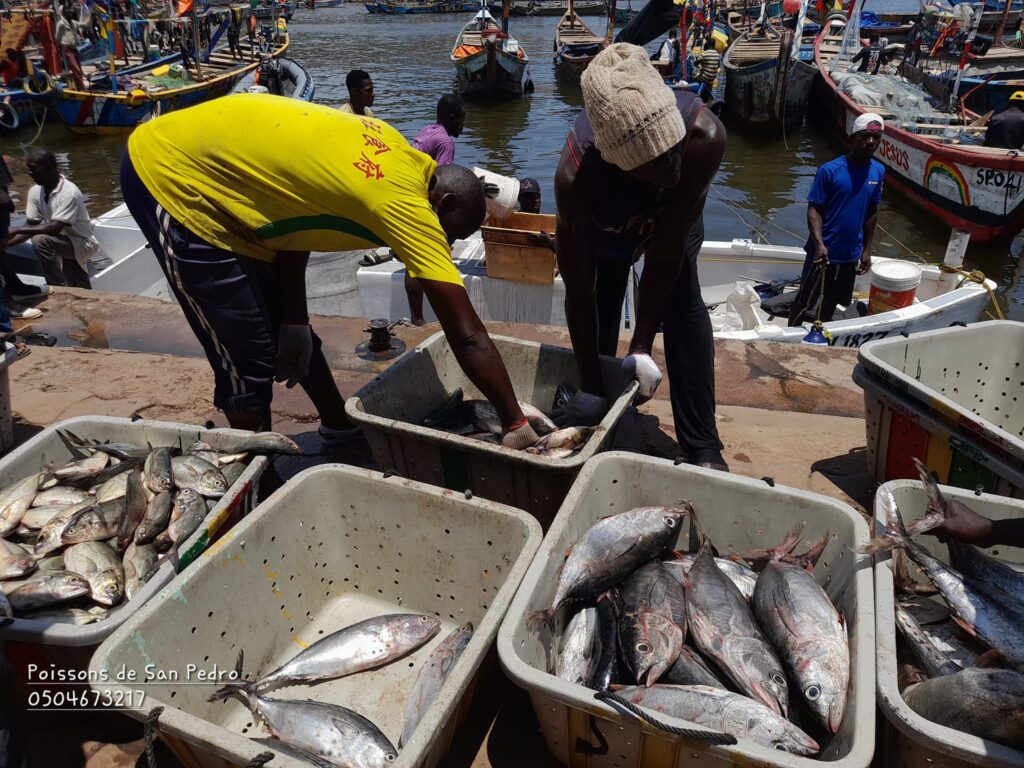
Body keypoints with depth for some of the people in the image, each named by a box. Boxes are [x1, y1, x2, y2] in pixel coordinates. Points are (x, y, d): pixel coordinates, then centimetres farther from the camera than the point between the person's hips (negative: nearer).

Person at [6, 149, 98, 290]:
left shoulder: (69, 192, -24)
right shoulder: (35, 192, -2)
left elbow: (55, 228, -30)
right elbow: (31, 226, 0)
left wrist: (17, 230, -29)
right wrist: (6, 243, -15)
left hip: (82, 242, -8)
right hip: (62, 243, 8)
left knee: (41, 240, -30)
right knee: (81, 295, 18)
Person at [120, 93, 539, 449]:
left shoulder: (390, 149, 0)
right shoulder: (407, 203, -23)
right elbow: (468, 335, -21)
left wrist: (294, 321, 5)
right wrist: (516, 423, -13)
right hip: (169, 176, -9)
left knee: (285, 328, 16)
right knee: (250, 365, -5)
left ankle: (343, 435, 32)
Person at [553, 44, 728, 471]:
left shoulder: (704, 135, -43)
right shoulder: (576, 175, -44)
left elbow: (666, 248, -35)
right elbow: (578, 294, -35)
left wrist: (642, 347, -32)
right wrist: (590, 386, -30)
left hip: (674, 214, 1)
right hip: (604, 222, 0)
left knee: (684, 304, -13)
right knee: (601, 310, -4)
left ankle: (702, 448, -8)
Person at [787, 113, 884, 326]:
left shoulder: (878, 171, 2)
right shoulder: (829, 170, -15)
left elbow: (872, 213, 10)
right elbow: (814, 209, -14)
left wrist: (867, 249, 10)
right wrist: (819, 244, -28)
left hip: (851, 253, 5)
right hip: (824, 251, -5)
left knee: (832, 299, 20)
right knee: (804, 301, 4)